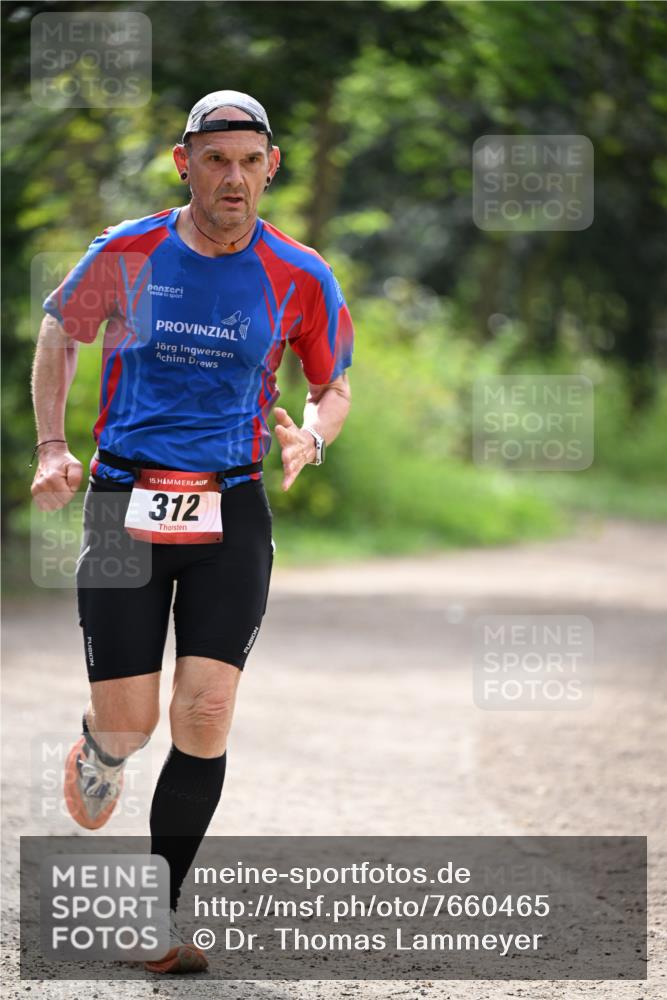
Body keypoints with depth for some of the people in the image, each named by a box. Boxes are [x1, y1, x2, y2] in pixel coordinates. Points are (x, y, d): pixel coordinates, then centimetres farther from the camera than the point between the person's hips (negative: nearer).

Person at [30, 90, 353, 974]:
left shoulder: (300, 278, -1)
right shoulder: (127, 254, -2)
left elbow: (335, 386, 12)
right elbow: (59, 333, 15)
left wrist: (310, 438, -10)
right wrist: (51, 448, 4)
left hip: (231, 507, 0)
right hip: (124, 502, 0)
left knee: (205, 714, -11)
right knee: (129, 722, -4)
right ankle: (98, 756, 36)